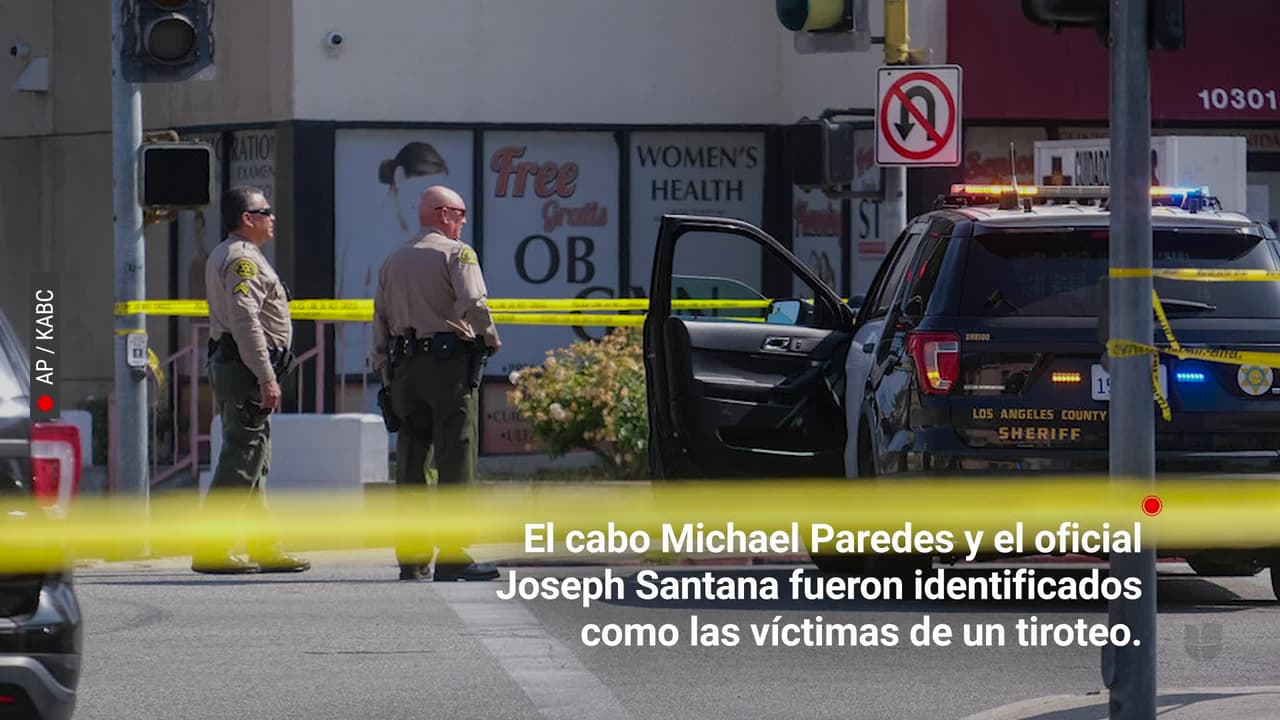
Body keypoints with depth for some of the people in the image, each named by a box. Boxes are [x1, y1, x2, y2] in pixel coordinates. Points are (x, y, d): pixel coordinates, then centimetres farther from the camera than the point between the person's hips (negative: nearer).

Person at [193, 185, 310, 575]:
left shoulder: (223, 255, 21)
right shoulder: (242, 258, -12)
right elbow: (246, 320, -22)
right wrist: (266, 378, -25)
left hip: (229, 365, 11)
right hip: (245, 367, -11)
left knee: (254, 462, 13)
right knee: (242, 459, -11)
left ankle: (265, 547, 17)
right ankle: (211, 551, -13)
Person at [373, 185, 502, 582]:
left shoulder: (394, 260, 17)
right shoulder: (456, 252, -3)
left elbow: (380, 321, 16)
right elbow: (472, 303, -18)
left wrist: (385, 373, 19)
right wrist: (490, 339, -2)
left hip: (404, 366, 6)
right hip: (449, 360, -6)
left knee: (410, 461, 8)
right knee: (455, 459, -4)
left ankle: (411, 558, 8)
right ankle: (452, 556, -8)